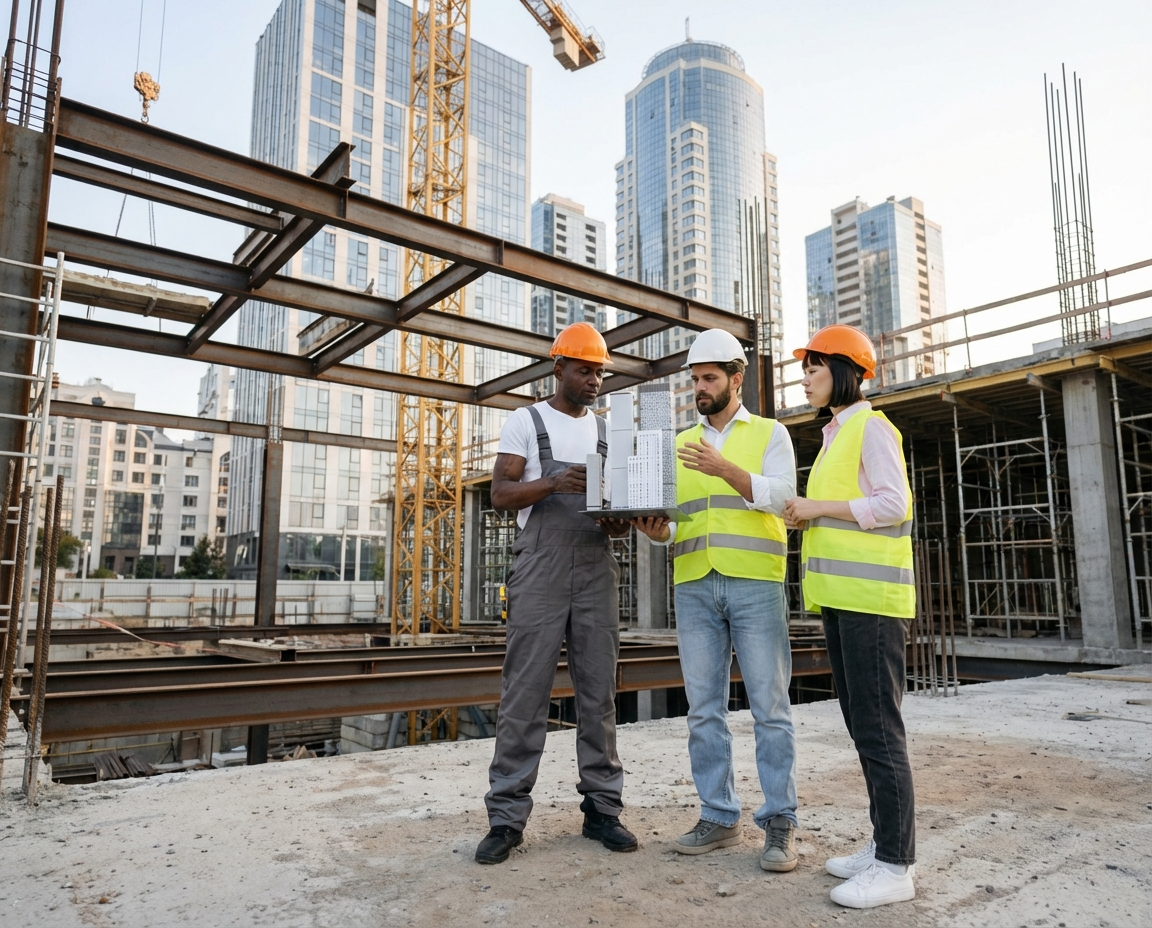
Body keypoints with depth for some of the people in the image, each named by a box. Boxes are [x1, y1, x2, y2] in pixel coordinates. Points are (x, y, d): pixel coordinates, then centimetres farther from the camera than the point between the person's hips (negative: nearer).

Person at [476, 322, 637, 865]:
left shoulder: (608, 430, 17)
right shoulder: (525, 422, 5)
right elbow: (501, 493, -4)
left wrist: (620, 523, -6)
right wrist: (552, 483, -23)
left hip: (596, 570, 4)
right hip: (540, 572, -4)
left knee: (599, 694, 6)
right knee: (525, 694, -3)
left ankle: (601, 809, 16)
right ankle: (507, 818, 5)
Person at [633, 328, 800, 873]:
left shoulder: (770, 434, 8)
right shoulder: (679, 445, 18)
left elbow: (782, 496, -9)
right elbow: (670, 519, 14)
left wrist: (723, 469, -22)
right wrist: (657, 531, -9)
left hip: (754, 583, -3)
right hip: (693, 586, 4)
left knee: (769, 705, -1)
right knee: (704, 708, 5)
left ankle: (779, 823, 9)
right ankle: (719, 818, 16)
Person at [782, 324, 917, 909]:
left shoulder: (871, 427, -5)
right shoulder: (834, 436, 21)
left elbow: (892, 504, -15)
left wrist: (818, 507, -11)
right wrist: (807, 518, 6)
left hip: (872, 595, -9)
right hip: (840, 596, 9)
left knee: (877, 727, -7)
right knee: (863, 724, 12)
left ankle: (896, 865, 1)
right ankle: (883, 844, 21)